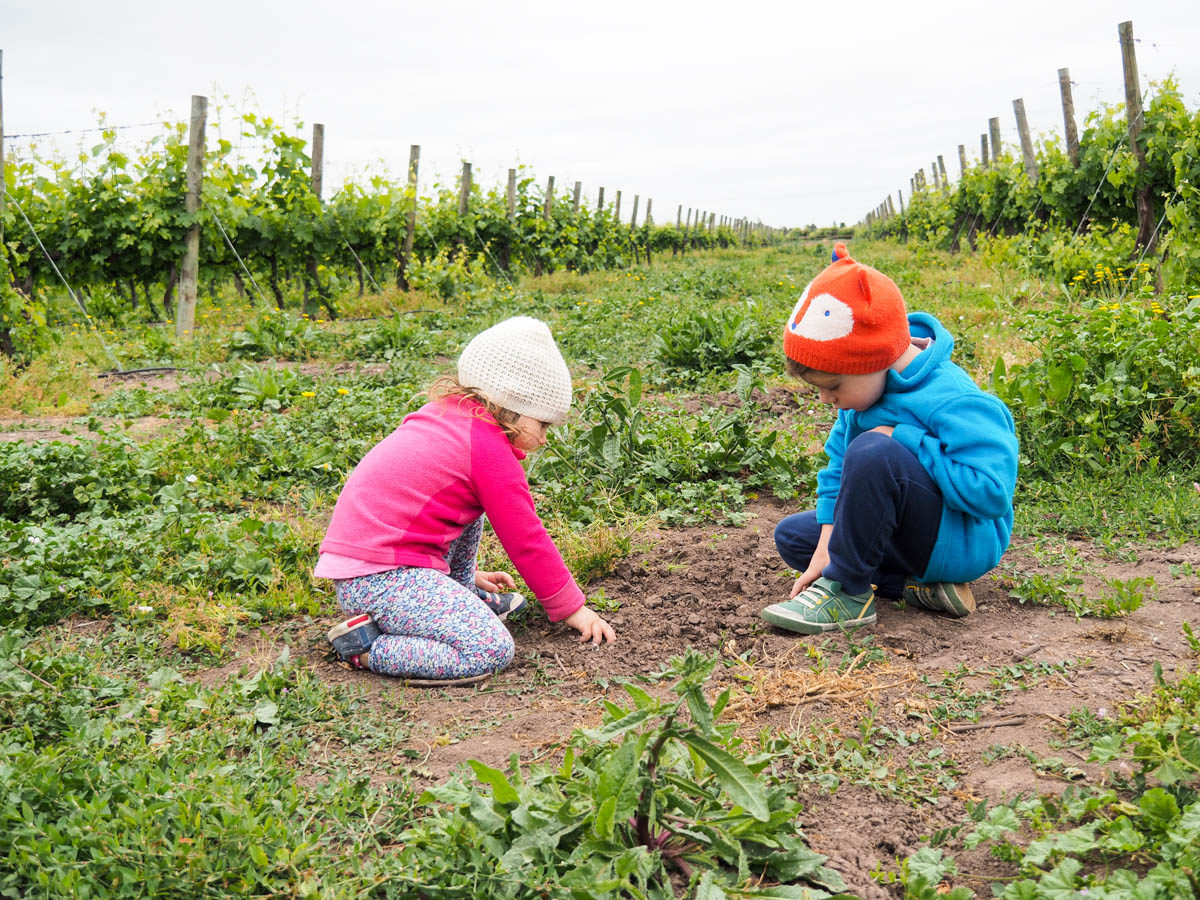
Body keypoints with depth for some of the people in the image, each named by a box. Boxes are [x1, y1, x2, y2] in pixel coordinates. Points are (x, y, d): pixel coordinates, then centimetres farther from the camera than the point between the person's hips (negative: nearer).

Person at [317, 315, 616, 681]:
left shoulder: (445, 415, 18)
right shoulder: (491, 450, -11)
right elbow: (527, 540, -6)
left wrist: (465, 574, 37)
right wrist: (572, 608, 5)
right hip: (382, 578, -10)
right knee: (493, 651, -21)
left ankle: (463, 593, 22)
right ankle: (367, 646, -12)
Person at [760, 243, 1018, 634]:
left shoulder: (950, 400, -26)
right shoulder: (866, 384, -2)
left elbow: (992, 493, -33)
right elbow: (837, 467, 4)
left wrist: (902, 438, -27)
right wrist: (826, 549, -8)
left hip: (964, 544, -10)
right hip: (908, 539, 10)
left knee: (873, 451, -33)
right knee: (791, 535, 8)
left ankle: (848, 591, -18)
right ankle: (919, 587, -5)